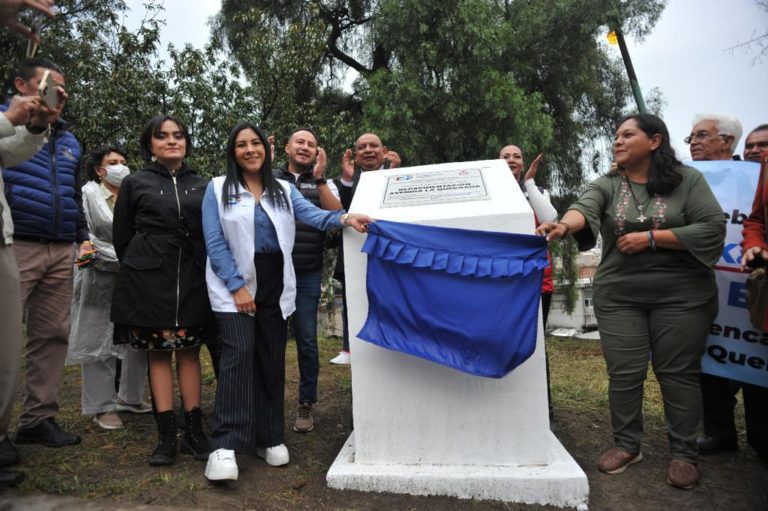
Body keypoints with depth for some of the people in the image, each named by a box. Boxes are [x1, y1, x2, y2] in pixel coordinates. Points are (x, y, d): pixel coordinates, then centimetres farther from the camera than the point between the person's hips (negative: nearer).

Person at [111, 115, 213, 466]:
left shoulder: (202, 186, 10)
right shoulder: (135, 183, 7)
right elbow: (121, 237, 9)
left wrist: (206, 271, 6)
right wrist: (140, 270, 10)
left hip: (193, 281, 1)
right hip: (150, 282, -1)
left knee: (189, 351, 4)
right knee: (158, 353, 2)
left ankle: (194, 432, 10)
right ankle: (167, 435, 9)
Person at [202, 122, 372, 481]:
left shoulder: (284, 190, 11)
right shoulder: (218, 189, 3)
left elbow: (314, 216, -4)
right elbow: (215, 243, -5)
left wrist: (344, 218, -26)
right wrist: (237, 287, -13)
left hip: (275, 286, 3)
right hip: (234, 285, -3)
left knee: (272, 360, 7)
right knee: (239, 353, -15)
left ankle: (268, 437, 20)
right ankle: (225, 446, -9)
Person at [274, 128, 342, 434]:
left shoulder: (324, 184, 8)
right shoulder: (269, 179, 8)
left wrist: (319, 178, -15)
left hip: (307, 276, 0)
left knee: (307, 340, 4)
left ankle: (306, 404, 19)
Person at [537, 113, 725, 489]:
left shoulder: (687, 179, -1)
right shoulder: (607, 185, 3)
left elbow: (713, 228, -9)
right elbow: (585, 208, -18)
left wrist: (650, 237, -15)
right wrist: (564, 224, -41)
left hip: (681, 294, -2)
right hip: (619, 295, 2)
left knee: (678, 372, 5)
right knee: (624, 373, 5)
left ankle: (684, 453, 21)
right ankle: (627, 445, 23)